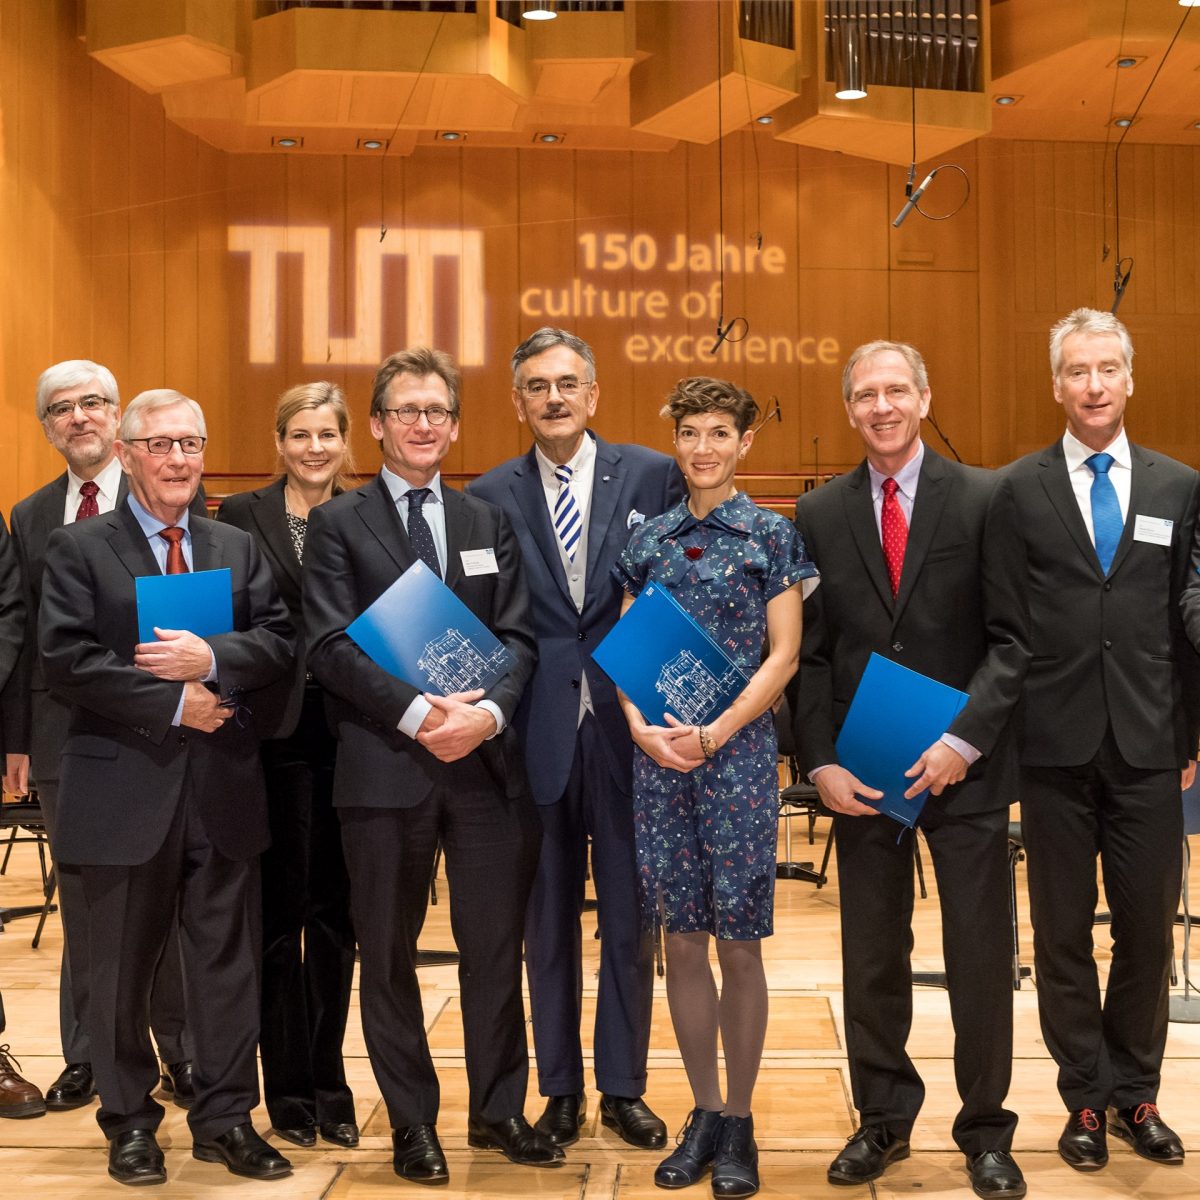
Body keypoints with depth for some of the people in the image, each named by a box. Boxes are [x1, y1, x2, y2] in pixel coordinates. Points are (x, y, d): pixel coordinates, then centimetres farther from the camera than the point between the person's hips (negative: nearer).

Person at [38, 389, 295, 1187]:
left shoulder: (238, 549, 12)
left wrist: (212, 658, -18)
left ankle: (226, 1119, 21)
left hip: (225, 788, 3)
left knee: (229, 960, 8)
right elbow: (67, 660, -11)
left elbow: (278, 642, 1)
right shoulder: (79, 550, 0)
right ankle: (130, 1123, 23)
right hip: (126, 788, -3)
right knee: (124, 966, 8)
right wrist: (172, 702, -15)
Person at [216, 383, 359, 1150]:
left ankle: (329, 1084, 21)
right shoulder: (243, 516, 1)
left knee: (336, 913, 9)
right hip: (275, 732, -2)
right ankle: (289, 1092, 17)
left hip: (348, 733, 2)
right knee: (282, 914, 5)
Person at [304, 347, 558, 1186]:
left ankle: (498, 1109, 23)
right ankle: (412, 1122, 21)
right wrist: (418, 712, -20)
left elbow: (518, 637, 4)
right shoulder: (338, 524, 2)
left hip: (488, 763, 3)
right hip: (385, 766, -2)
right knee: (389, 954, 7)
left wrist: (490, 710, -15)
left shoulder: (489, 523, 13)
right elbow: (332, 646, -9)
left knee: (496, 945, 8)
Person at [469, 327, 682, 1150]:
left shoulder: (653, 476, 1)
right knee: (549, 920, 11)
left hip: (628, 723, 0)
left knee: (630, 918, 8)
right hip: (538, 731, 1)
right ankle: (561, 1090, 24)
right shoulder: (490, 497, 3)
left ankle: (624, 1087, 22)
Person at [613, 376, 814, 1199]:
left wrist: (713, 733, -14)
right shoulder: (649, 540, 10)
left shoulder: (772, 535, 0)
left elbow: (783, 655, -4)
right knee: (683, 940, 7)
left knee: (739, 944, 2)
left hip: (739, 754, -3)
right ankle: (704, 1112, 20)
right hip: (659, 756, 3)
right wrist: (642, 726, -8)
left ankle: (739, 1122, 14)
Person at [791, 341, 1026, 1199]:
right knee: (872, 958, 10)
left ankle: (985, 1130, 21)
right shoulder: (821, 513, 5)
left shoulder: (981, 499, -2)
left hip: (963, 766, -2)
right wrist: (822, 761, -6)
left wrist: (965, 739, -16)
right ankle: (883, 1121, 24)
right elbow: (809, 652, 4)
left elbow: (1010, 638, -5)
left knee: (981, 956, 6)